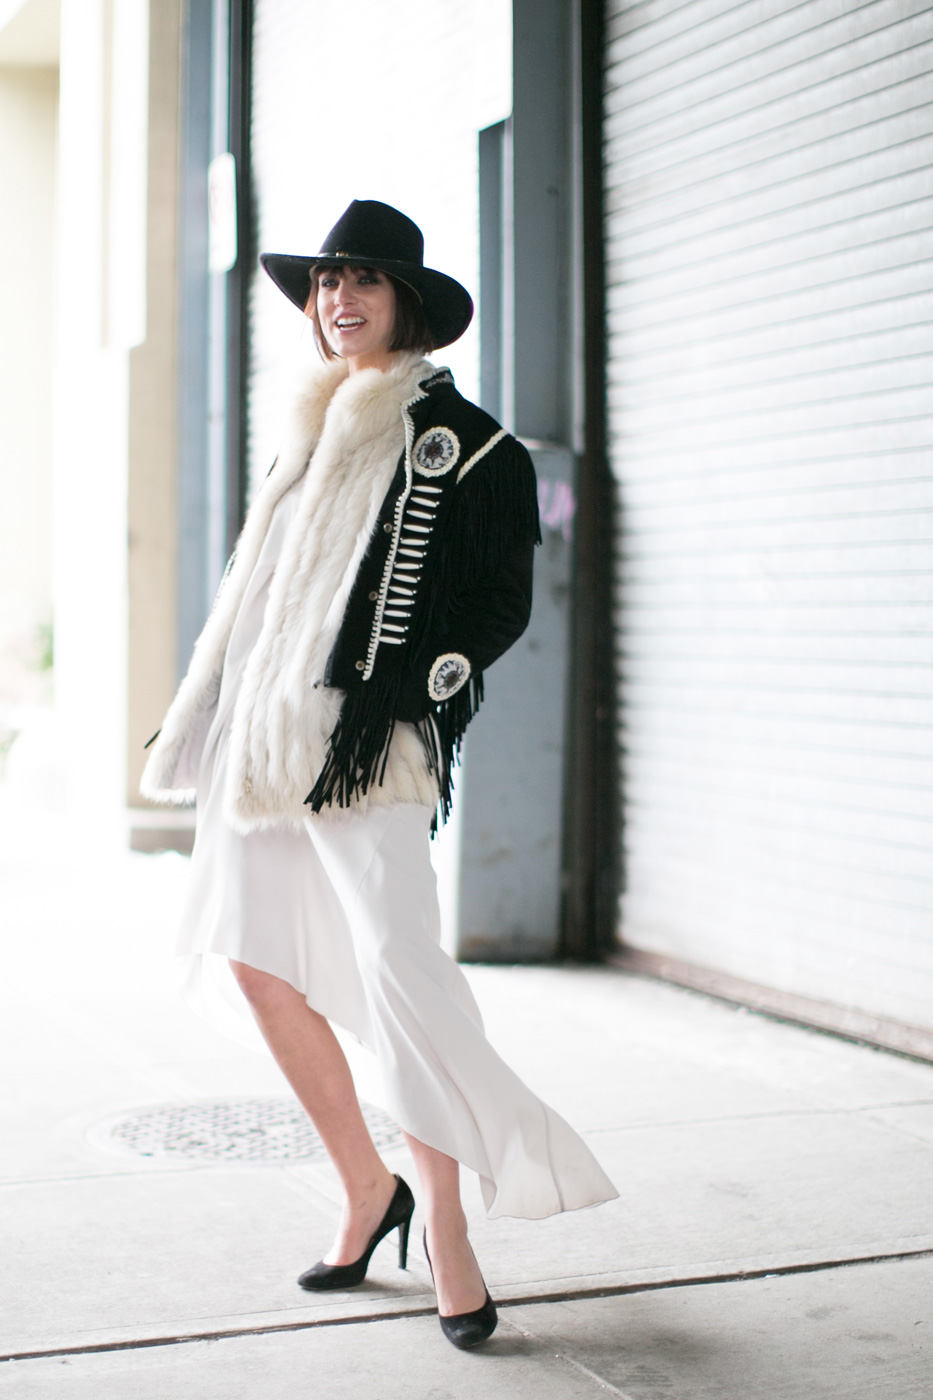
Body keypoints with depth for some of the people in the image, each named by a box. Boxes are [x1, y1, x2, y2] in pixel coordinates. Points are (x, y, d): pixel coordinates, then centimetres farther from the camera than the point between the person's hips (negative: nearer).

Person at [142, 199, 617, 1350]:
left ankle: (445, 1228, -2)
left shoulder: (459, 437, 0)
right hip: (264, 731, 8)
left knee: (397, 970, -14)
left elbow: (500, 604, -5)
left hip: (369, 741, -7)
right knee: (254, 960, 6)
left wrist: (395, 696, -14)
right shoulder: (310, 430, 20)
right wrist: (205, 721, 18)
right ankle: (366, 1191, 20)